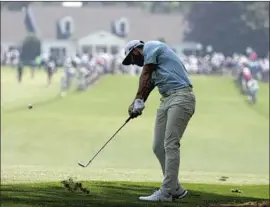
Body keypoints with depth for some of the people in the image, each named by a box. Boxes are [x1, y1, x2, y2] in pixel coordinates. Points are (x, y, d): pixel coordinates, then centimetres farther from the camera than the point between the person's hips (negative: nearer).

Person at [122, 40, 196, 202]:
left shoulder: (151, 47, 3)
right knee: (159, 147, 5)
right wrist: (136, 105, -1)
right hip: (167, 99, 10)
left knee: (171, 144, -14)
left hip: (181, 96, -10)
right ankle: (175, 189, 10)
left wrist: (138, 101, -9)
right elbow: (148, 85, 15)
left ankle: (166, 192, -17)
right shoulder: (152, 64, 28)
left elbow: (145, 76, -5)